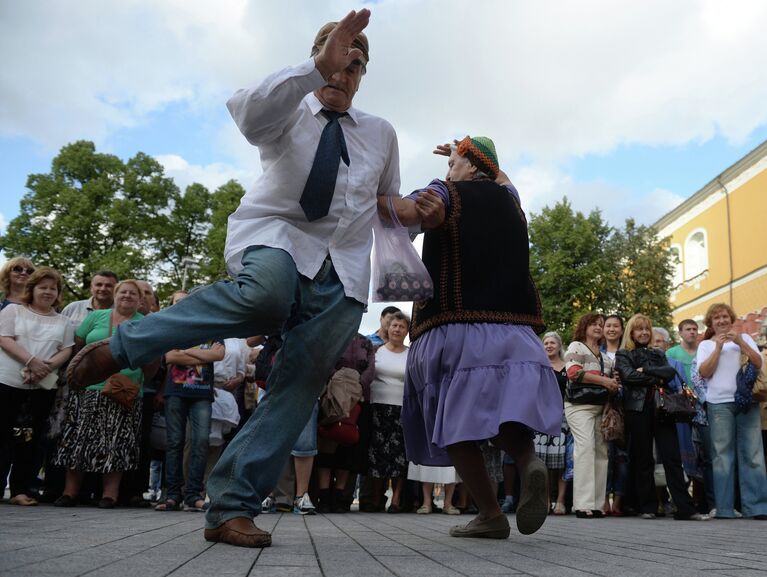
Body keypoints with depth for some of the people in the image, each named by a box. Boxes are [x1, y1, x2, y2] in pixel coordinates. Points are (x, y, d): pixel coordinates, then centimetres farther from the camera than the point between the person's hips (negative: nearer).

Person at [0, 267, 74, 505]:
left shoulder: (63, 322, 15)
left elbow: (66, 351, 6)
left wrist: (45, 367, -13)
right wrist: (32, 361, -18)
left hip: (43, 388, 3)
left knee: (30, 440, 4)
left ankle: (20, 490, 9)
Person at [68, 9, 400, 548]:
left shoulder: (382, 133, 18)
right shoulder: (289, 110, 6)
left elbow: (391, 204, 28)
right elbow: (249, 113, -19)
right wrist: (317, 69, -30)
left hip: (342, 269, 4)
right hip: (276, 235, -3)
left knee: (299, 386, -10)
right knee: (269, 290, -41)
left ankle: (232, 506, -4)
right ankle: (124, 346, -22)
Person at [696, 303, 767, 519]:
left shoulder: (745, 338, 16)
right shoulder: (705, 345, 13)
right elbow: (704, 372, -2)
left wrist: (740, 342, -6)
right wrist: (718, 347, -6)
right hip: (719, 403, -1)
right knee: (722, 455, -3)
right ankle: (724, 508, -1)